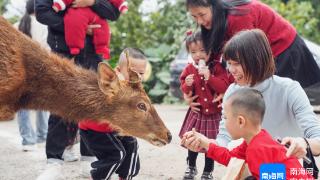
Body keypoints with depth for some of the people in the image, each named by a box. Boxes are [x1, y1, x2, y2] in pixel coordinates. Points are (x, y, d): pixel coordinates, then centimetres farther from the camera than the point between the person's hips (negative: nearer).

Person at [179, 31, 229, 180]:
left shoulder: (217, 67, -9)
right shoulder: (189, 69, -1)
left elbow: (224, 87, -18)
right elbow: (185, 91, 5)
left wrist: (209, 77, -27)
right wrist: (187, 85, -17)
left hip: (213, 113, -3)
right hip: (197, 112, 3)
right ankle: (191, 167, 32)